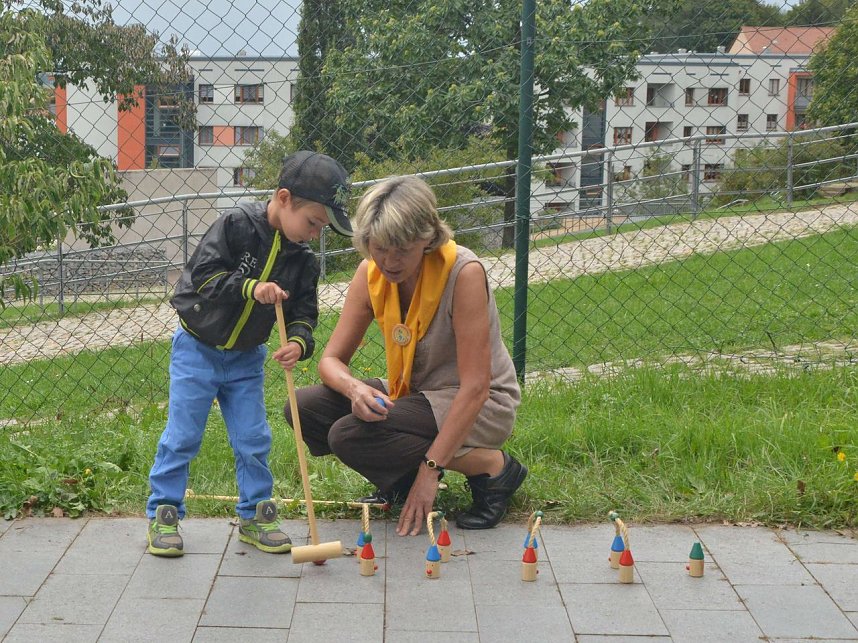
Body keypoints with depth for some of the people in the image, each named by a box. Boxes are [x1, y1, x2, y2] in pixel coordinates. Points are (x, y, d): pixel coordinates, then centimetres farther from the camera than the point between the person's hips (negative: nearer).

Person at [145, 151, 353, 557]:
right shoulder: (236, 225, -20)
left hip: (247, 358, 5)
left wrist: (299, 341, -23)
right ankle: (163, 515, 12)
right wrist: (251, 288, -34)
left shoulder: (303, 260, -4)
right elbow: (202, 274, -23)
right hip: (197, 348, -4)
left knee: (253, 439, 5)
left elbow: (304, 310, -2)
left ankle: (254, 515, 20)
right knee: (182, 436, 0)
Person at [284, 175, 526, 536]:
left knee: (350, 435, -27)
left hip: (480, 407, -6)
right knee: (305, 408, -12)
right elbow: (331, 360, -3)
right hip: (412, 394, 6)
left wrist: (430, 470, -27)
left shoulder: (463, 273, -24)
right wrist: (355, 388, -28)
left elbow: (475, 387, -25)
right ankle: (402, 479, 6)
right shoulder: (371, 273, -6)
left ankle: (492, 468, -11)